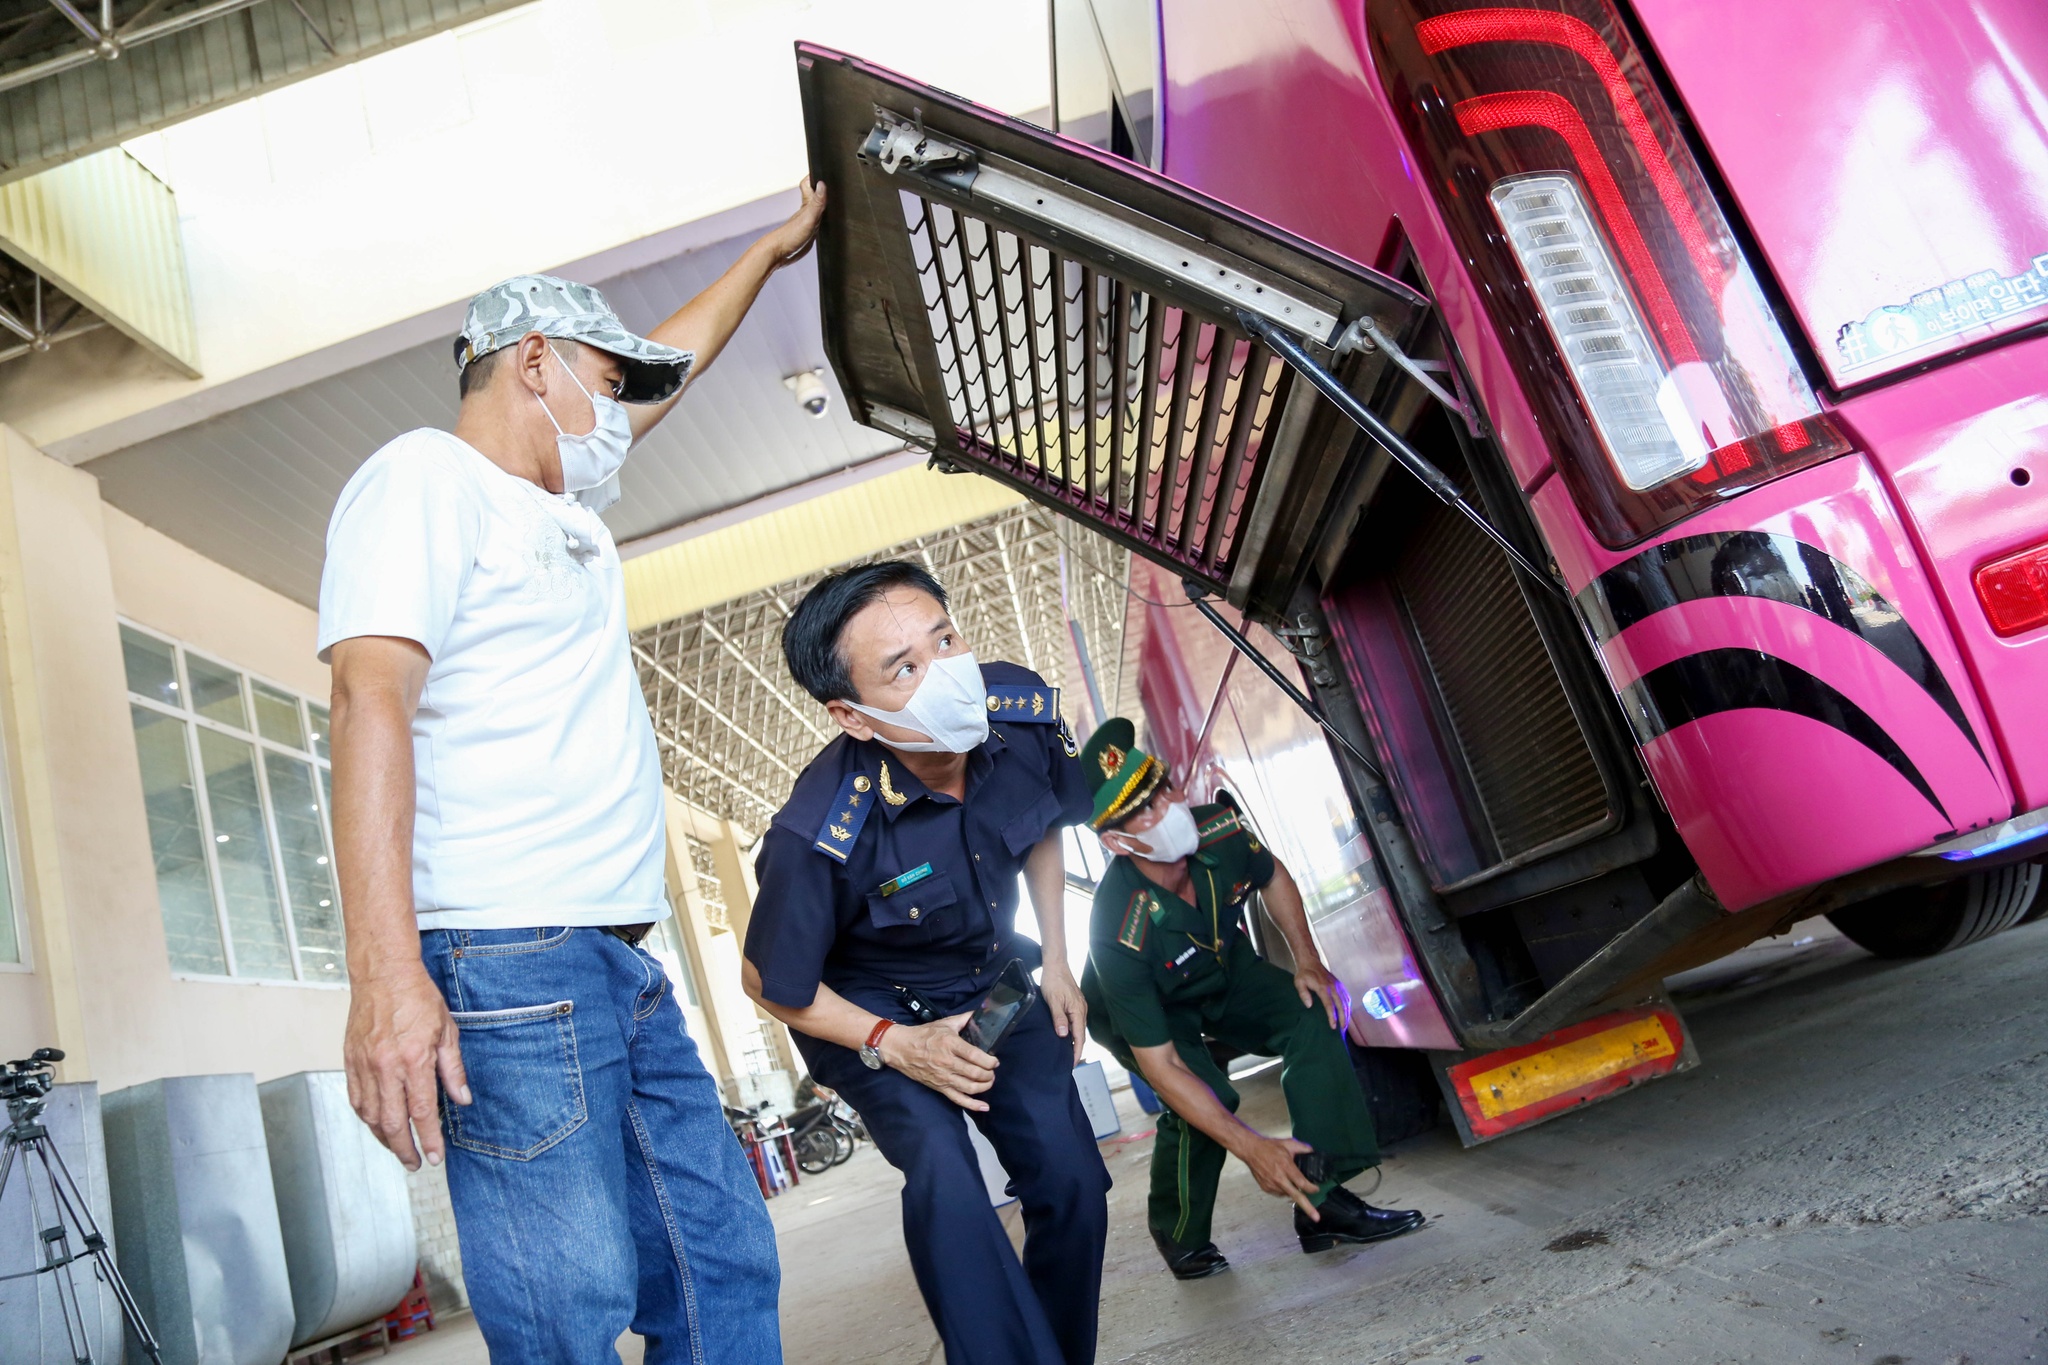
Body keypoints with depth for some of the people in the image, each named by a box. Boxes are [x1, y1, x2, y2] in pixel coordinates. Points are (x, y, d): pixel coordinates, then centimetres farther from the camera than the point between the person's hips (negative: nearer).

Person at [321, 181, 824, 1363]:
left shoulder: (562, 504, 24)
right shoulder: (427, 477, -3)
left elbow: (674, 363, 38)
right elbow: (371, 697, -17)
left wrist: (774, 250, 47)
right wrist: (386, 970, -26)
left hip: (624, 965, 9)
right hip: (509, 965, -9)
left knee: (726, 1266, 8)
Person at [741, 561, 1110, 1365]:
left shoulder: (1024, 711, -23)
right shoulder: (818, 837, -36)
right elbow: (769, 983, -16)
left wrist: (1055, 963, 1)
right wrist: (895, 1047, -22)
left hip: (996, 977, 4)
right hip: (867, 1010, -4)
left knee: (1072, 1180, -3)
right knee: (943, 1170, -27)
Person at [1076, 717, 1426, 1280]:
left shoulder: (1218, 829, -28)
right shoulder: (1120, 932, -42)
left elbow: (1272, 877, -1)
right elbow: (1160, 1065, -38)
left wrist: (1307, 960, -10)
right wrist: (1252, 1148, -42)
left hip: (1225, 974, 5)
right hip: (1140, 1012, -5)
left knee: (1314, 1013, -17)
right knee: (1205, 1099, -27)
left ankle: (1323, 1198, -13)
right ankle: (1179, 1239, 2)